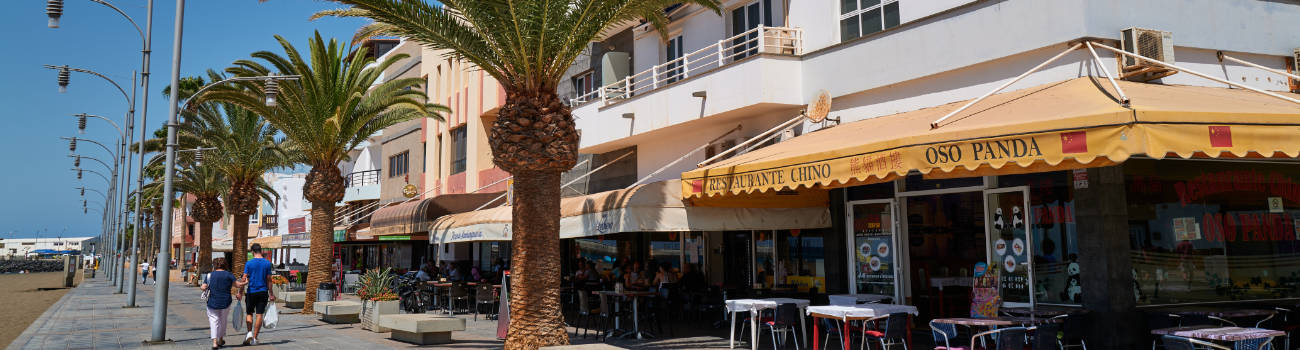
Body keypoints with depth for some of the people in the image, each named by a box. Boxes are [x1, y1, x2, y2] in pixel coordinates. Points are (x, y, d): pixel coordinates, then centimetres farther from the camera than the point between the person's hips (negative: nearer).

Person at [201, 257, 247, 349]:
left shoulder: (210, 275, 0)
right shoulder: (228, 275, -3)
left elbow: (204, 287, -5)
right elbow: (237, 285, -6)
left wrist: (200, 287, 18)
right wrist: (246, 283, 12)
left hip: (212, 302, -1)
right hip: (225, 302, 1)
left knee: (213, 320, 3)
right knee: (223, 320, 17)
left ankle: (214, 342, -12)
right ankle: (220, 340, 30)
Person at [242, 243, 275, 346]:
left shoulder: (249, 263, -4)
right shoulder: (267, 263, 0)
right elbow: (269, 279, 2)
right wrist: (271, 293, 9)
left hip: (251, 292, -1)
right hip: (263, 292, 1)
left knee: (249, 313, 14)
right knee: (259, 315, 3)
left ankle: (249, 333, -5)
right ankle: (254, 338, 5)